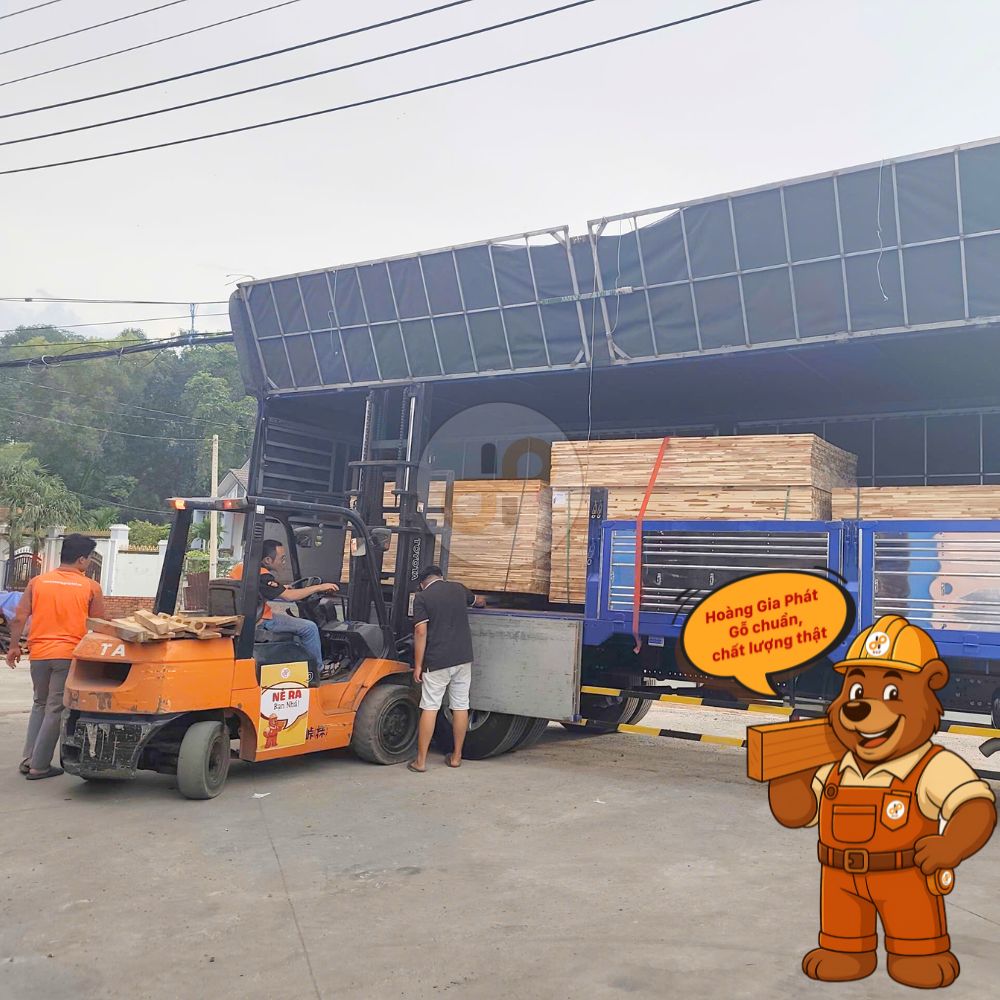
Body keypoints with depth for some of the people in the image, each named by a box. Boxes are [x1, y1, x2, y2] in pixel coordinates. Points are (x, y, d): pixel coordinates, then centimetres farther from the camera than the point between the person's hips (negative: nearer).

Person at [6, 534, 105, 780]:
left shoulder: (37, 582, 5)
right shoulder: (91, 587, -3)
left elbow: (19, 619, 2)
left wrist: (14, 647, 13)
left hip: (39, 653, 4)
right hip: (69, 654, -4)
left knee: (40, 704, 21)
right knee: (56, 709, 5)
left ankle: (28, 759, 16)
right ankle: (39, 766, 6)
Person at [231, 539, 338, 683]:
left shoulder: (241, 566, 6)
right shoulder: (262, 576, -23)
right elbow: (289, 596, -25)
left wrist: (282, 589, 16)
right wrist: (319, 587, -18)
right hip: (260, 621, -10)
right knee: (309, 628, -7)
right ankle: (317, 670, 7)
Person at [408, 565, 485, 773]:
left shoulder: (422, 596, -4)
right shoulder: (458, 589, 11)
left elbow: (421, 632, -11)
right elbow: (478, 601, 33)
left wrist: (418, 665, -6)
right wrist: (483, 601, 57)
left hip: (437, 661, -4)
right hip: (463, 658, 4)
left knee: (430, 708, 0)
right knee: (460, 706, 10)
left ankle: (421, 761, 2)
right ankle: (456, 756, 19)